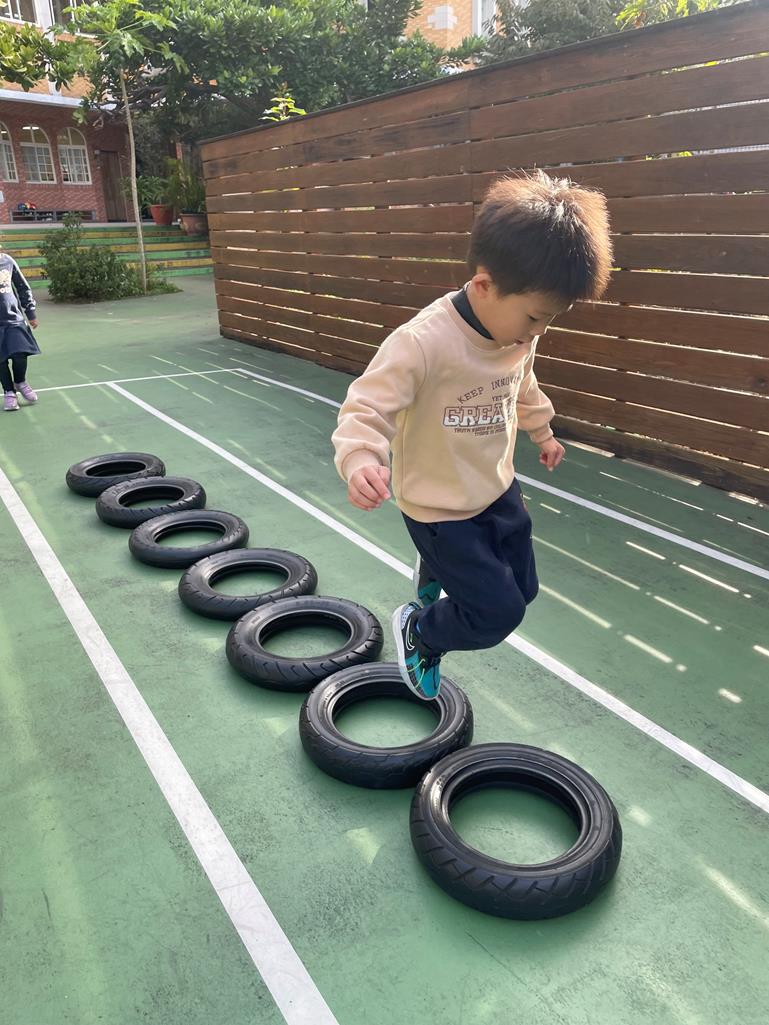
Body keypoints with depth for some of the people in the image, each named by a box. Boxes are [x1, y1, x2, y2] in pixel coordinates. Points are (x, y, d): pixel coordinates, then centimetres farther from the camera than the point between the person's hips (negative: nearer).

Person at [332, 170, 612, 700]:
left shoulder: (520, 334, -6)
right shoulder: (423, 341, -31)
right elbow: (368, 406, -31)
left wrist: (542, 432, 31)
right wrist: (360, 459, -50)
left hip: (498, 488, 8)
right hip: (438, 506, -8)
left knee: (521, 590, 20)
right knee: (498, 612, -5)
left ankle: (435, 576, 49)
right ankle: (418, 633, 27)